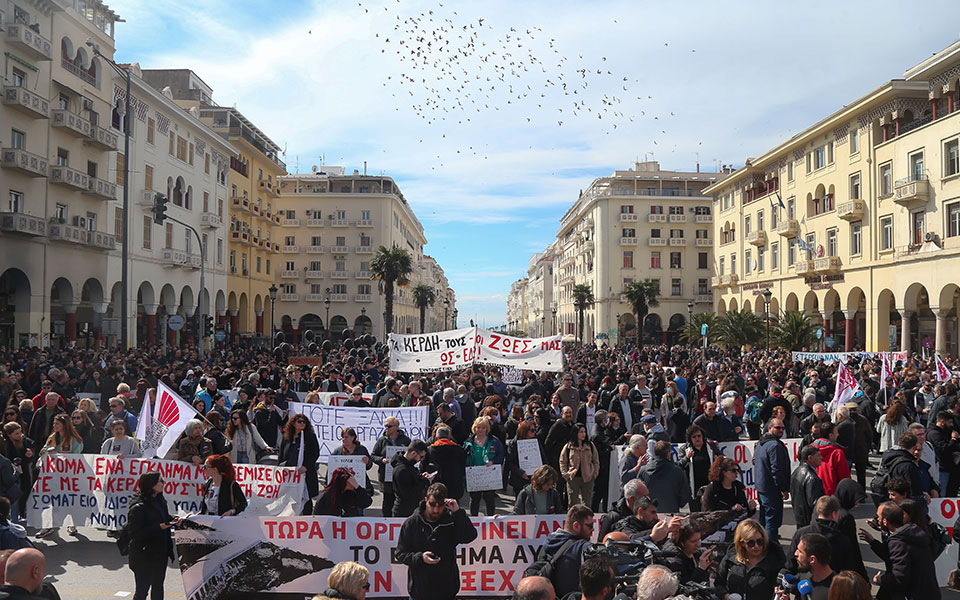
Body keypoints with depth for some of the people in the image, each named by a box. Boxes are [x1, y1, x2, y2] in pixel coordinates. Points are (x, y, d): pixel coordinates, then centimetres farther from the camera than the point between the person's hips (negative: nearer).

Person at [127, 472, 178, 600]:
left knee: (158, 587, 18)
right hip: (144, 557, -8)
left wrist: (172, 522, 1)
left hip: (161, 554, 8)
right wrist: (159, 527, -26)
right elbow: (135, 533, -23)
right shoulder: (138, 507, -19)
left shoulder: (160, 501, 7)